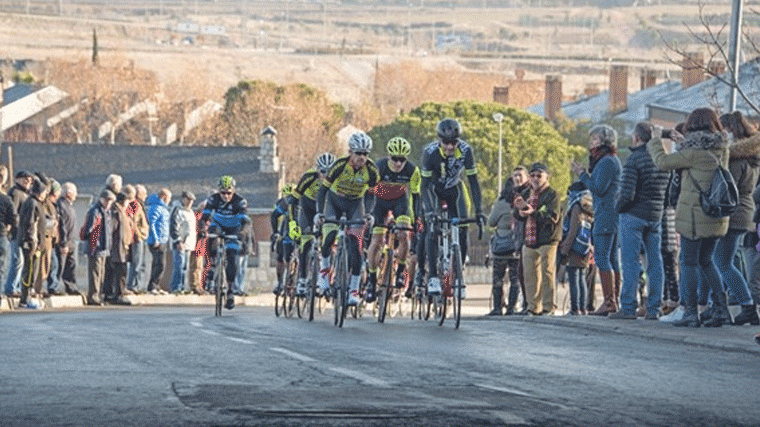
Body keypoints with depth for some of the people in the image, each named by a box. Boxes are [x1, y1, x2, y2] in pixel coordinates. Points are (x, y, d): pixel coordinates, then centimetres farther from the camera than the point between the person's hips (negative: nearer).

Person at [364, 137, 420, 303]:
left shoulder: (412, 170, -25)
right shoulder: (379, 167, -30)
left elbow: (415, 194, -13)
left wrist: (416, 219, -16)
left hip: (400, 200, 1)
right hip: (380, 200, -1)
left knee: (403, 235, -21)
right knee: (376, 241, -10)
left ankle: (401, 271, 0)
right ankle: (371, 280, 2)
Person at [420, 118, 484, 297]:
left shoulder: (465, 151, -25)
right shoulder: (430, 152, -30)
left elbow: (473, 181, -18)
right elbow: (425, 184, -26)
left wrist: (479, 210, -22)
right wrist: (429, 211, -37)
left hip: (454, 190, 2)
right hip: (434, 190, -2)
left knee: (461, 231, -9)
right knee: (432, 229, -20)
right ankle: (432, 277, -19)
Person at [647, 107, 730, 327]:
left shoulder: (695, 153, -16)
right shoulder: (721, 150, 6)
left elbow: (663, 161, -9)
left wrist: (655, 140, 8)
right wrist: (681, 142, 28)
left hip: (695, 216, -7)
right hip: (716, 217, 7)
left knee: (689, 262, 0)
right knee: (706, 260, 19)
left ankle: (691, 312, -1)